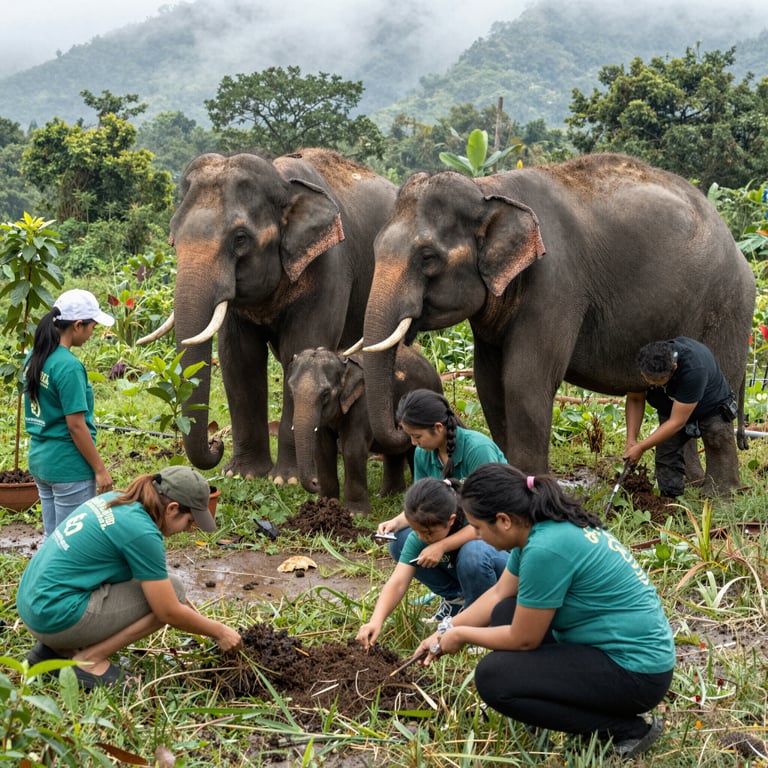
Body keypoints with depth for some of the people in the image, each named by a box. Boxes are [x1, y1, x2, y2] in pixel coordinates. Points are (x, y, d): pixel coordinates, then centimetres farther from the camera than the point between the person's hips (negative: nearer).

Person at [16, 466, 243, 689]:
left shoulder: (112, 500, 8)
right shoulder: (141, 532, -17)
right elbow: (168, 613, -12)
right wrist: (219, 632, 3)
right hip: (57, 616, -9)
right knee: (172, 590, -7)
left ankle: (56, 648, 14)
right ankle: (90, 661, -5)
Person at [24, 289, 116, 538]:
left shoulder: (34, 357, 6)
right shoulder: (69, 366, -20)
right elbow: (76, 425, -20)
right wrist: (100, 469, -13)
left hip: (39, 460, 8)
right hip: (69, 466, -8)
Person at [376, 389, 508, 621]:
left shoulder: (477, 448, -26)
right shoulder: (424, 454, -6)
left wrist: (442, 546, -33)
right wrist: (397, 522, -18)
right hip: (460, 526, 7)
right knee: (400, 543, -15)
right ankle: (454, 597, 8)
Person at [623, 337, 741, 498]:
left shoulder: (694, 369, -41)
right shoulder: (642, 362, -26)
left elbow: (677, 422, -35)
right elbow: (635, 399, -9)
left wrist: (641, 448, -31)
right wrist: (631, 439, -19)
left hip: (712, 409, -4)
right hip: (670, 411, 5)